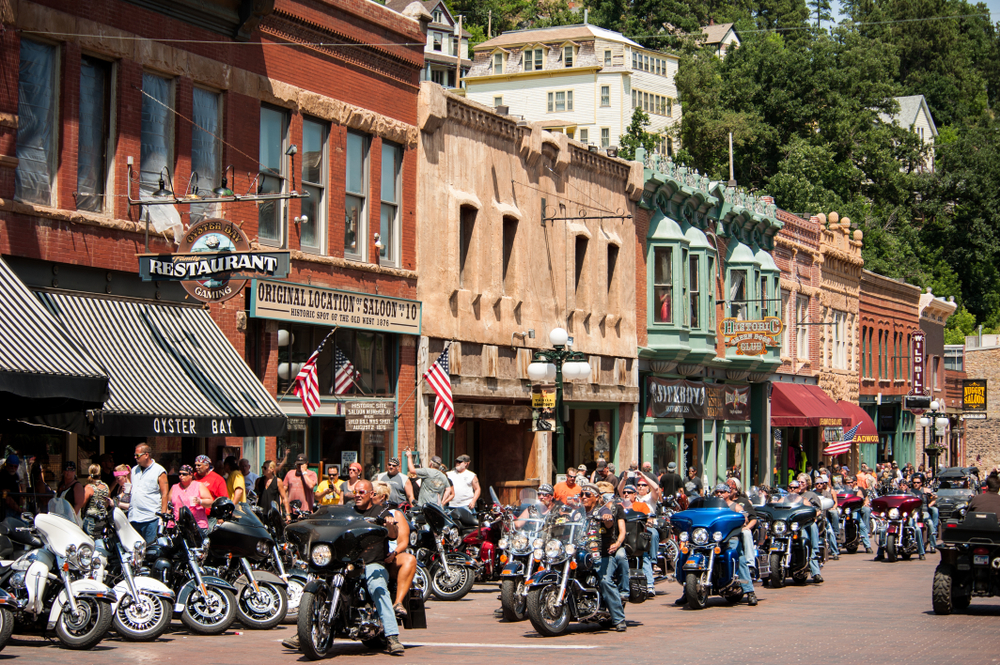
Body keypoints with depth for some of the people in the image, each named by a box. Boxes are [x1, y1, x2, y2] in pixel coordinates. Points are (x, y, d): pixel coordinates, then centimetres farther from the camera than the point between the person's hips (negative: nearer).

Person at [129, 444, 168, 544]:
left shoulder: (159, 471, -1)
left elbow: (165, 494, -4)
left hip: (151, 518, -6)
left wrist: (163, 515, -9)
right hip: (133, 518, 6)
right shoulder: (134, 470, 18)